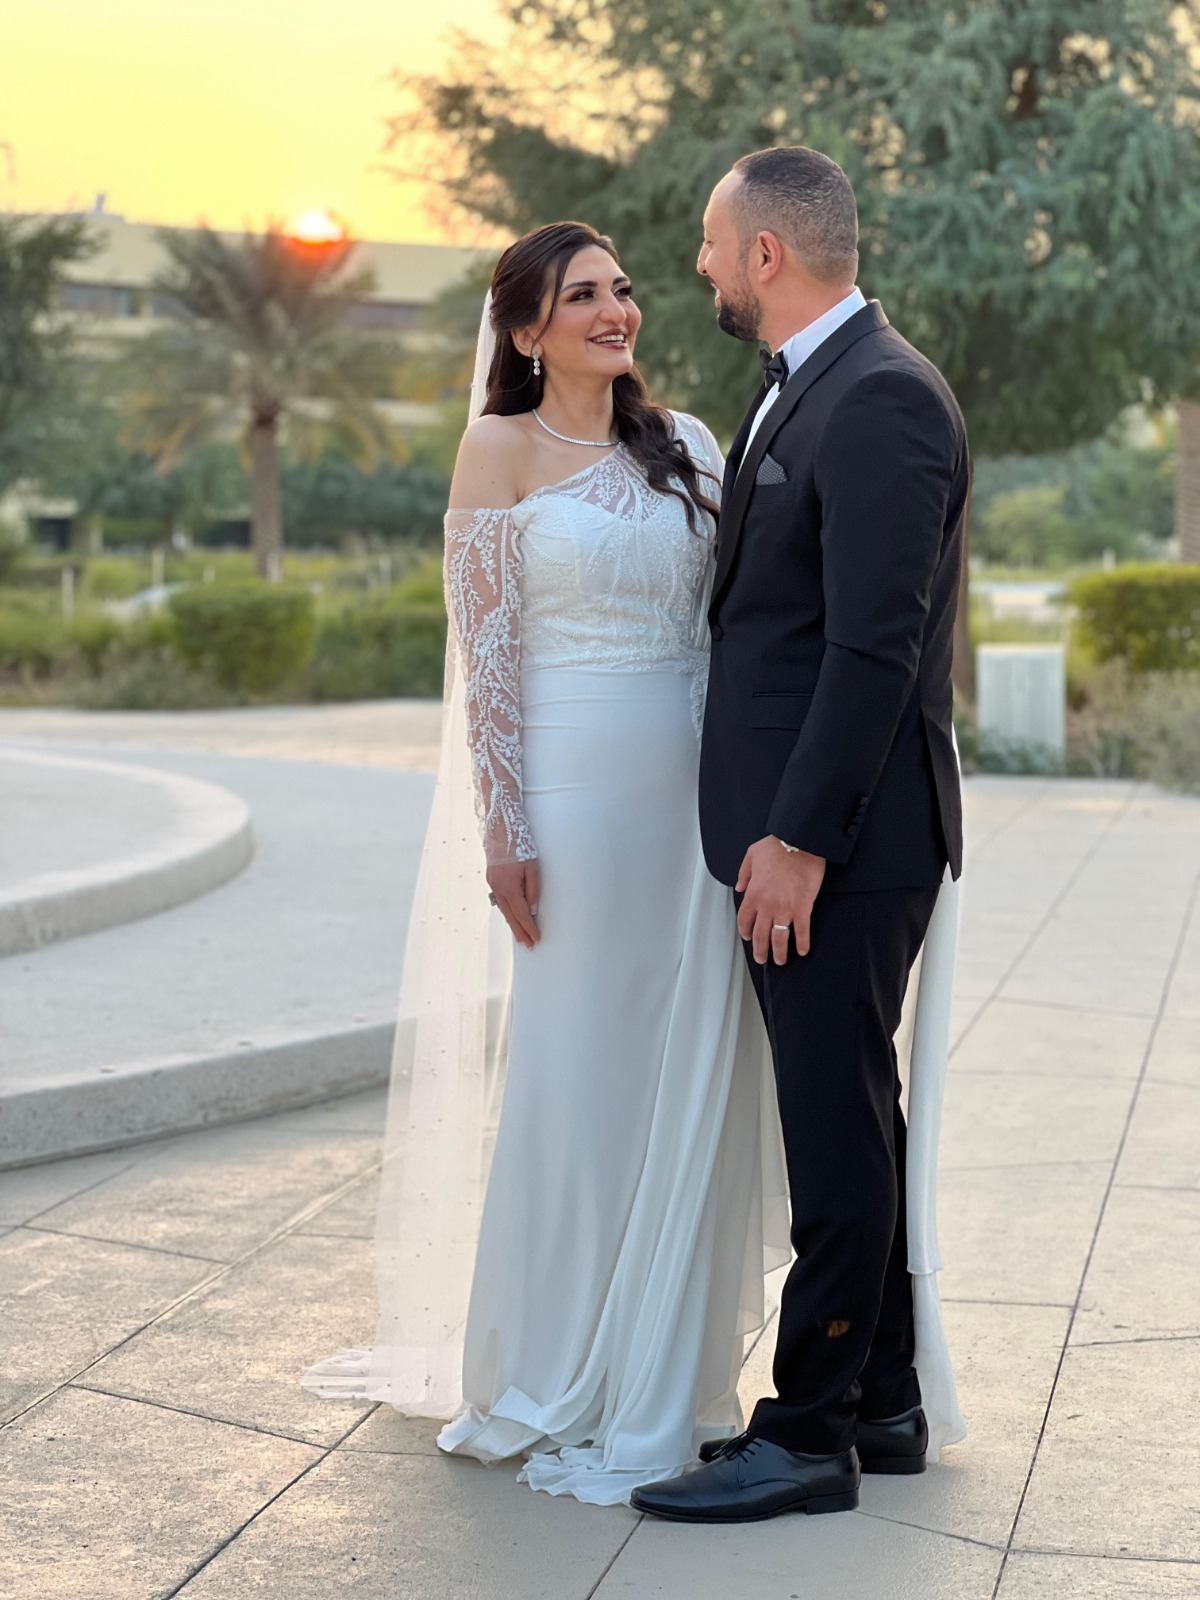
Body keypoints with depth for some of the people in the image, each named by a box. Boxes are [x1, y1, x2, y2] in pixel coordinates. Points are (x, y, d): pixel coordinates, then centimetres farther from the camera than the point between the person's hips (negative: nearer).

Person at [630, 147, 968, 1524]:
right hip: (796, 822, 10)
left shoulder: (879, 399, -16)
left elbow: (875, 645, -22)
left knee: (836, 1128, -2)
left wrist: (798, 837, -22)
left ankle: (809, 1434, 7)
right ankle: (881, 1402, 26)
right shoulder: (804, 391, 16)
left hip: (840, 836, -10)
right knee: (850, 1115, 15)